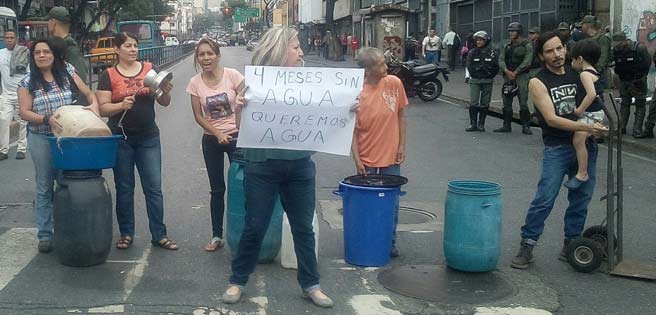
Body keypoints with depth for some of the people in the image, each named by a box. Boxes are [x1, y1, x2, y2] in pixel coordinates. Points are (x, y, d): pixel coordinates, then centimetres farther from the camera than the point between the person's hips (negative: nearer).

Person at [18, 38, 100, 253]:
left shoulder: (67, 72, 4)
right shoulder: (28, 83, 0)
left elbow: (88, 93, 7)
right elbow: (24, 112, -5)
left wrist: (94, 104, -16)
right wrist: (47, 118, -21)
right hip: (41, 139, -1)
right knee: (44, 188, 5)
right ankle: (45, 235, 12)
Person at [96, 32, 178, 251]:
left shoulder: (150, 69, 4)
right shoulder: (108, 75, 0)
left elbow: (164, 102, 5)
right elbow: (103, 108, -5)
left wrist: (165, 91, -17)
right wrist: (121, 105, -24)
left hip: (148, 137, 1)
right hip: (121, 138, -1)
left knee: (154, 187, 2)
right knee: (124, 188, 9)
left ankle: (159, 235, 10)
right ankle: (126, 234, 21)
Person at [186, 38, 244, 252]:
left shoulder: (232, 75, -10)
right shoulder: (195, 83, -2)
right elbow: (198, 116, 0)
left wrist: (243, 134, -14)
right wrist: (218, 134, -11)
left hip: (236, 136, -2)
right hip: (211, 140, 3)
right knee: (217, 190, 10)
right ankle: (217, 236, 19)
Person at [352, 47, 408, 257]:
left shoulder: (395, 84, -6)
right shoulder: (356, 94, -14)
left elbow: (400, 115, 6)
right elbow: (353, 130, -8)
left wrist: (401, 145, 3)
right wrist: (357, 160, -11)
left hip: (391, 158, 2)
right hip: (367, 161, -2)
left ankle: (390, 242, 26)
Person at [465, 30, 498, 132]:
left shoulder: (492, 53, 4)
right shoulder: (472, 52, 6)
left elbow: (495, 68, -1)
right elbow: (470, 67, -1)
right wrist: (484, 68, -8)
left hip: (487, 81, 0)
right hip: (475, 81, 0)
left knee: (484, 104, 4)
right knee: (473, 103, -7)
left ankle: (481, 124, 11)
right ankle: (473, 124, -3)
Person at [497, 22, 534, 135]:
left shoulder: (527, 45, -1)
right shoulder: (506, 46, 15)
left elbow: (527, 62, -11)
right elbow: (501, 60, 6)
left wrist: (515, 72, -15)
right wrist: (507, 71, -12)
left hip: (521, 76, -6)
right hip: (507, 76, 6)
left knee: (523, 103, -9)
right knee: (506, 103, 7)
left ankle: (526, 126, -5)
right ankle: (506, 125, 14)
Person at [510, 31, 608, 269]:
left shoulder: (578, 74, 9)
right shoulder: (538, 82, -6)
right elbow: (551, 119, -16)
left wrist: (598, 124, -2)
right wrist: (585, 127, -25)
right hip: (557, 148, -5)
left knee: (581, 198, 10)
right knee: (545, 199, -10)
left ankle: (571, 243, 24)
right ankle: (527, 246, 0)